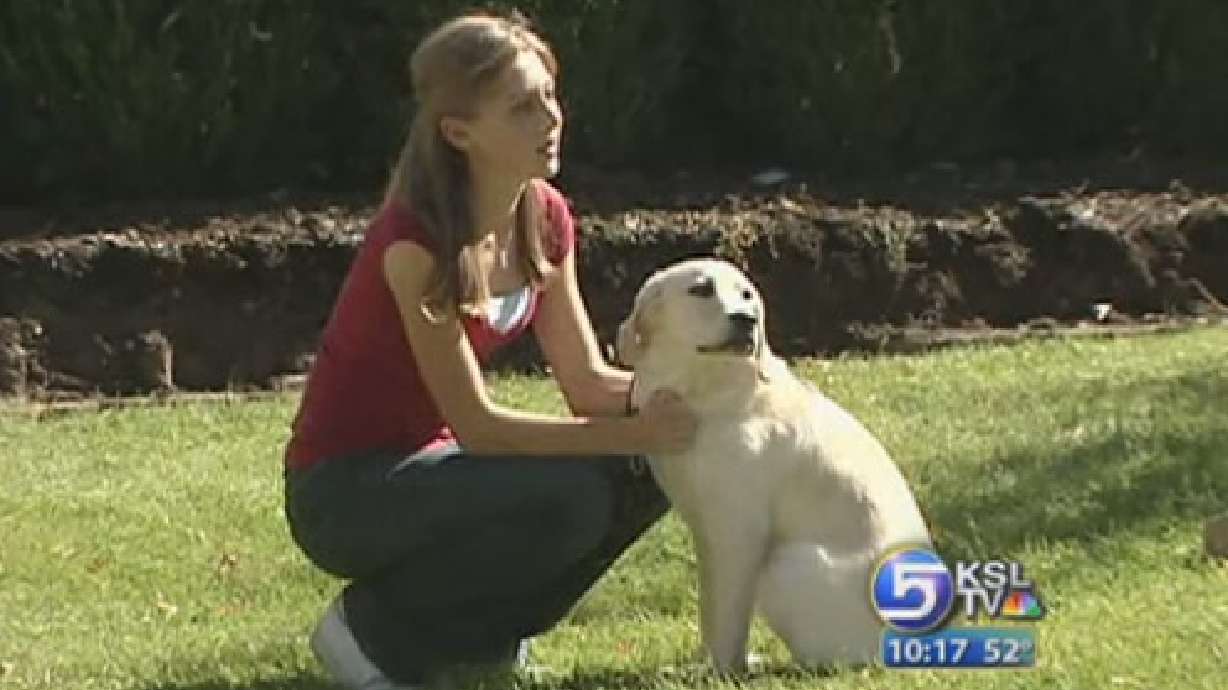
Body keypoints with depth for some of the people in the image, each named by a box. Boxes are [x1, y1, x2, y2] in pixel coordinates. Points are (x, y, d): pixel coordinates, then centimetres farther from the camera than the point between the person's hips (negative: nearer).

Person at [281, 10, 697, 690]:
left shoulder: (545, 217, -2)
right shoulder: (416, 239, -26)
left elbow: (588, 383, -2)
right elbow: (476, 424, -26)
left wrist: (680, 388, -21)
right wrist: (634, 432, -30)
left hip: (428, 461, 8)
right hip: (342, 489, -8)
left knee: (649, 469, -9)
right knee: (570, 499, -28)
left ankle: (476, 627, 7)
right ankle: (376, 628, -8)